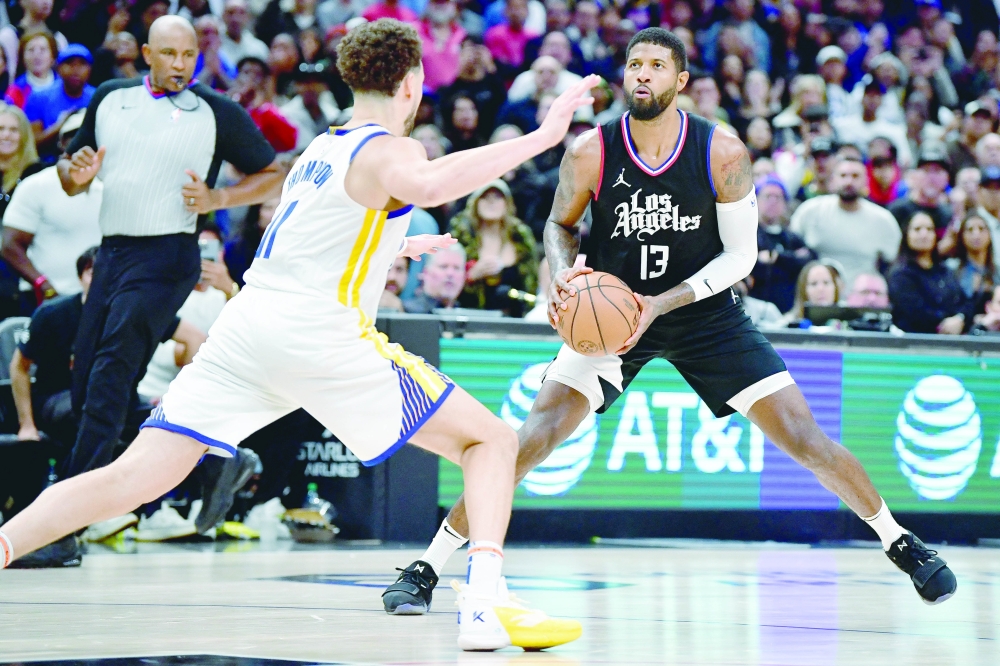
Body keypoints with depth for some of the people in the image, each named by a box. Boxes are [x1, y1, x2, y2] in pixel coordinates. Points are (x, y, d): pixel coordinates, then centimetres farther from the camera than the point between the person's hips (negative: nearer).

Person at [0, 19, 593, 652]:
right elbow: (426, 185, -28)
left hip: (246, 325, 7)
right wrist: (539, 138, -25)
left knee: (134, 477, 2)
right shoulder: (389, 151, -1)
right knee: (492, 441, 4)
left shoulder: (322, 147, 23)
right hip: (320, 337, -7)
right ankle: (485, 603, -17)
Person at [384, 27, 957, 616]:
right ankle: (428, 567, -8)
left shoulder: (722, 153, -18)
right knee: (533, 439, -16)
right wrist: (562, 276, -20)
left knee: (805, 439, -5)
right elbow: (561, 225, 2)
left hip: (706, 311, 0)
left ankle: (902, 543, 16)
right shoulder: (591, 152, -16)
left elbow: (741, 254, -11)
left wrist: (661, 303, -22)